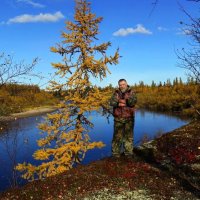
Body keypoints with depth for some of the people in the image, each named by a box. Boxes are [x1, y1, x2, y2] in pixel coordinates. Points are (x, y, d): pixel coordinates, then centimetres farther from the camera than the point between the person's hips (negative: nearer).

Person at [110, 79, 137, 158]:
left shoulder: (131, 92, 4)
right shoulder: (116, 93, 7)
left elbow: (133, 102, -12)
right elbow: (112, 102, -5)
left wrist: (127, 98, -28)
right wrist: (119, 104, -17)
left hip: (129, 118, 0)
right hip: (118, 118, 0)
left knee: (129, 136, 3)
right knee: (117, 136, 1)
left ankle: (128, 152, 14)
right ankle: (116, 153, 10)